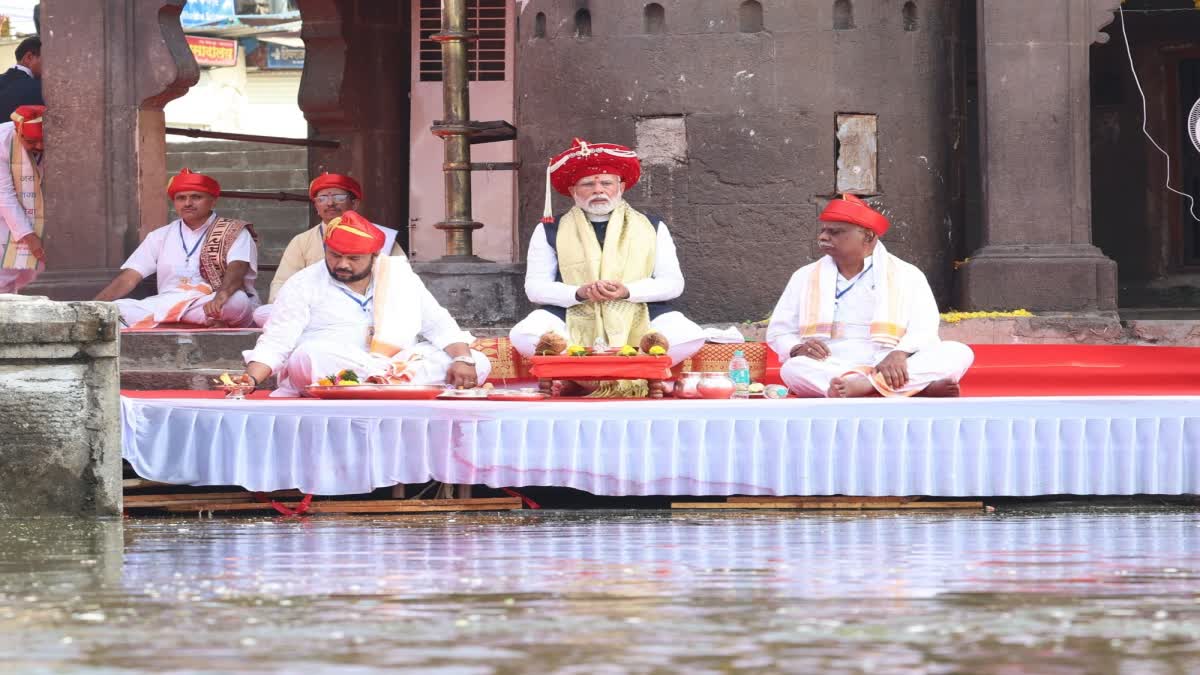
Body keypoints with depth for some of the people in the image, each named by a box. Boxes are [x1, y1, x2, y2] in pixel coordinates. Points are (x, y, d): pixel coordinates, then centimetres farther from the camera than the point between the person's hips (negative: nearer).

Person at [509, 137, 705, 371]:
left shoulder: (652, 228, 15)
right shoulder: (550, 231, 13)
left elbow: (673, 283, 6)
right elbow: (534, 287, 4)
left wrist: (627, 291, -13)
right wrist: (579, 293, -15)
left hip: (639, 324, 1)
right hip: (574, 323, -1)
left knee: (691, 336, -30)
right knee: (523, 336, -32)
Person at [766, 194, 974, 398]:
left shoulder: (907, 276, 10)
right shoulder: (805, 277, 18)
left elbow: (924, 331, -3)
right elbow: (779, 332, 17)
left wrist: (900, 354, -25)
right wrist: (797, 348, -8)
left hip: (890, 370, 0)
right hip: (827, 370, 0)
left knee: (959, 353, -24)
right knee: (793, 369, -35)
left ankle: (863, 385, -45)